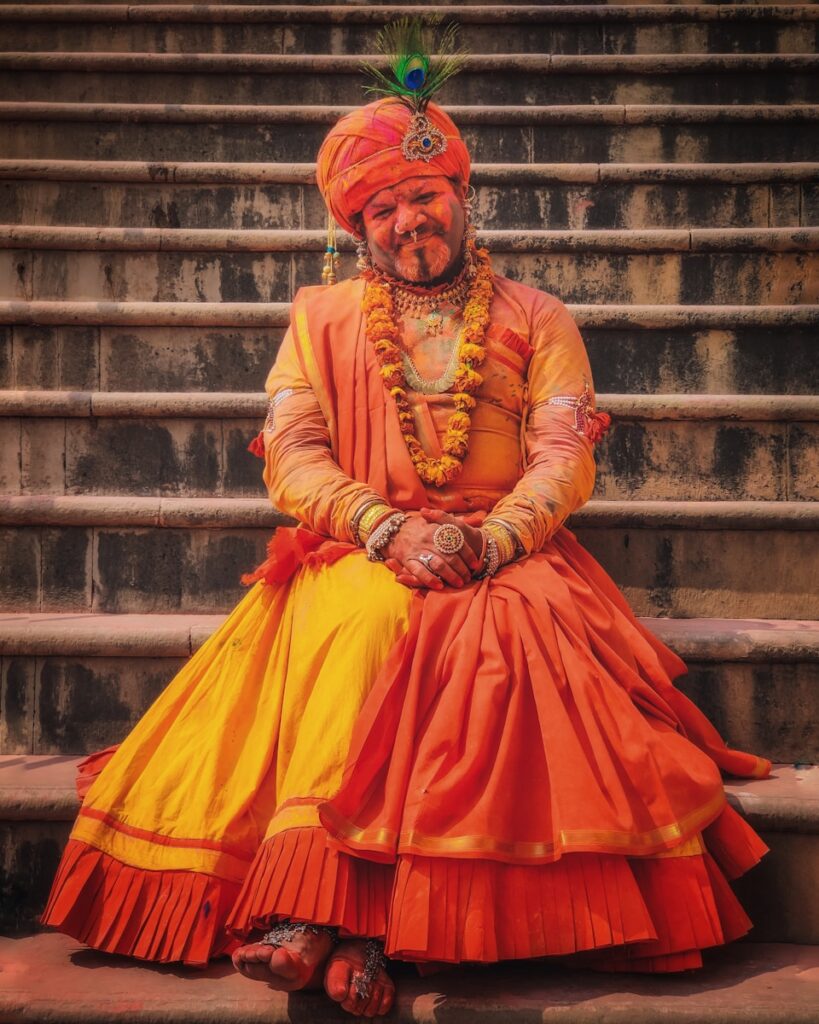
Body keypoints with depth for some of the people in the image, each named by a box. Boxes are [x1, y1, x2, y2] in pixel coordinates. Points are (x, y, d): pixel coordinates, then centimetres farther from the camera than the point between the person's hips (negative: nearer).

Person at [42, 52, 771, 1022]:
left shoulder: (537, 318, 16)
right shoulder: (322, 314, 18)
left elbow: (566, 458, 3)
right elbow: (290, 457, 5)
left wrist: (487, 543, -17)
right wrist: (392, 532, -13)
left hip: (505, 557, 0)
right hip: (355, 553, 0)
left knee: (506, 628, -34)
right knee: (368, 616, -34)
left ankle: (357, 920, -37)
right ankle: (315, 906, -39)